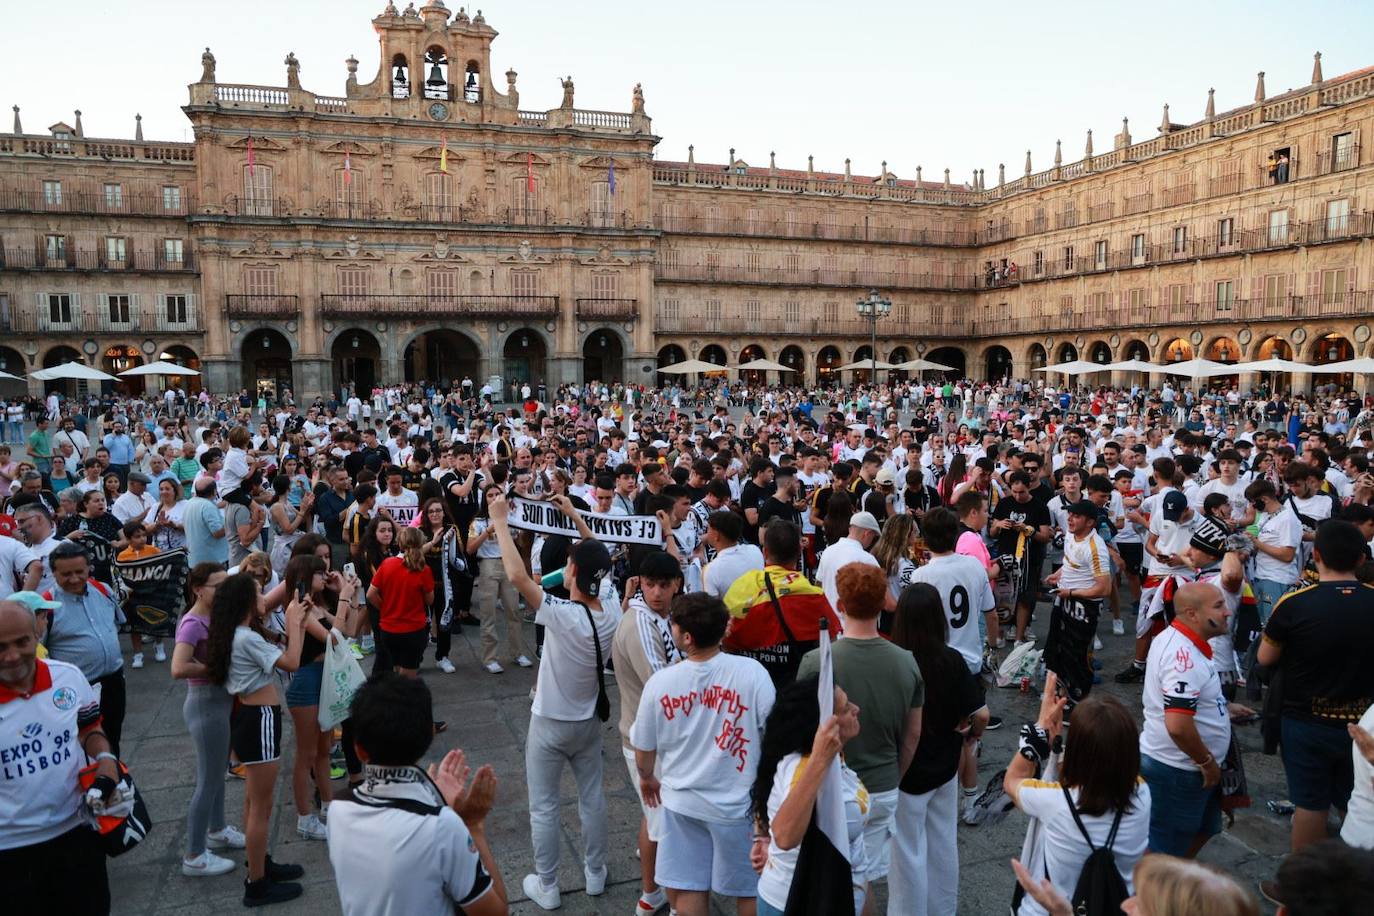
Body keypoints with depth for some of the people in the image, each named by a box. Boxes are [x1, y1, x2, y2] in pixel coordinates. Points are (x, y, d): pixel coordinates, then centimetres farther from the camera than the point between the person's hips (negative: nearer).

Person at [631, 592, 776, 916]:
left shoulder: (660, 682, -14)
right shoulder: (751, 671, -21)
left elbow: (644, 748, 0)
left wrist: (647, 777, 22)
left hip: (681, 802, 2)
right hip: (738, 803, -1)